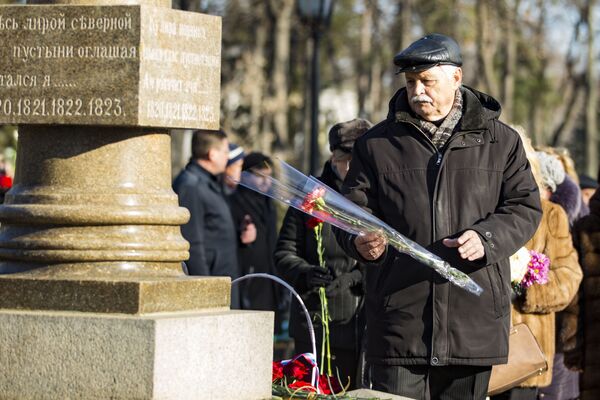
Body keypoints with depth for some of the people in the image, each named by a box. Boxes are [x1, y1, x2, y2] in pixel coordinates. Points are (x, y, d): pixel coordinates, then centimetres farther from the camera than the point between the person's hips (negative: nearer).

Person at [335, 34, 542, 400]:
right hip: (400, 317, -1)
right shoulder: (378, 144, 8)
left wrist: (486, 238, -15)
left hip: (474, 317, 1)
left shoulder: (501, 142, 7)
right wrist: (360, 242, -17)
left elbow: (525, 208, 5)